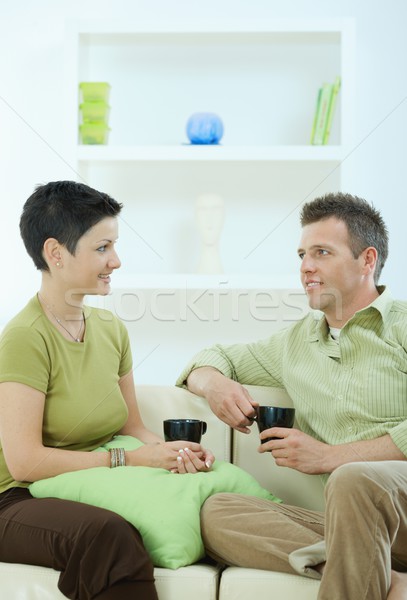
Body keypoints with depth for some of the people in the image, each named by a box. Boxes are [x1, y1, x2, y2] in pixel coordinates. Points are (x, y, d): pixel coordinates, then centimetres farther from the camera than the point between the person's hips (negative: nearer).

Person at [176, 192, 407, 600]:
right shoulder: (296, 342, 23)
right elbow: (215, 357, 34)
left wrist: (331, 456, -11)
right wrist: (213, 382, 9)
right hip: (356, 520, 6)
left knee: (354, 480, -39)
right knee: (215, 513, -19)